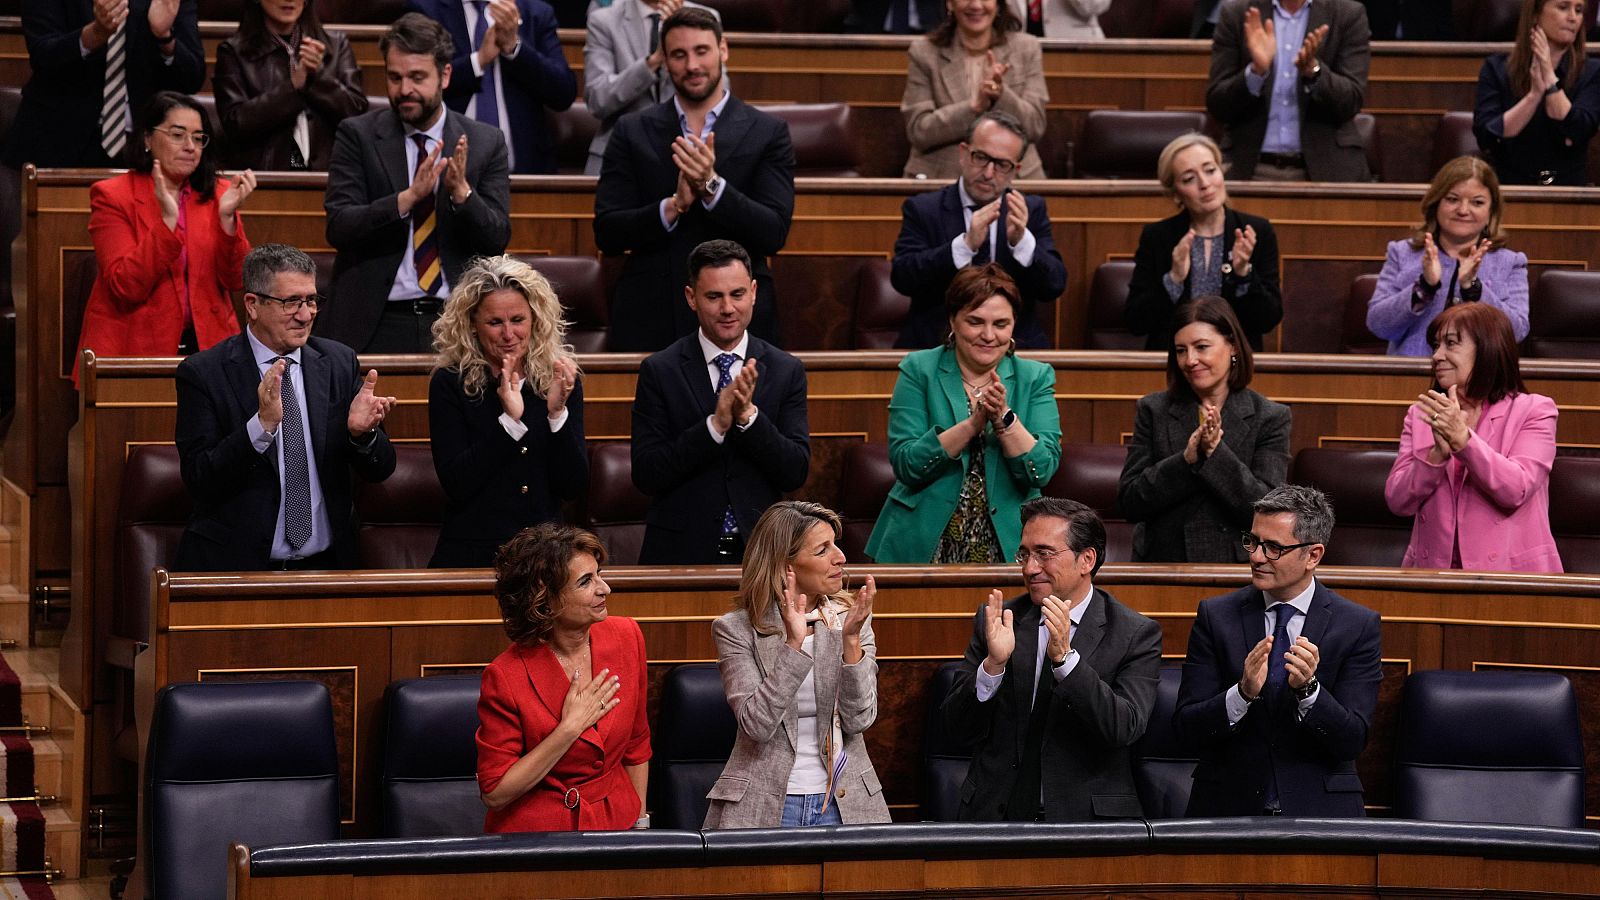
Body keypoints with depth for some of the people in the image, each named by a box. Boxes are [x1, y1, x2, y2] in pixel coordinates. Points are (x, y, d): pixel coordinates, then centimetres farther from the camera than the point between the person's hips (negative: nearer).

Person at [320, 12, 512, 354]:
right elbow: (338, 227, -8)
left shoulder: (486, 143, 5)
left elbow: (497, 240, 0)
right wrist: (408, 197, -22)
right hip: (374, 325, -1)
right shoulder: (357, 135, 2)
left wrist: (462, 192, -18)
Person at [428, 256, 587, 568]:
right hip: (471, 555, -2)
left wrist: (557, 413, -11)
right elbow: (455, 484, -9)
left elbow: (573, 487, 1)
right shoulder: (449, 383, -1)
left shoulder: (560, 379, 5)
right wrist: (509, 419, -16)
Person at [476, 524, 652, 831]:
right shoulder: (506, 676, -15)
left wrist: (640, 822, 12)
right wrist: (570, 728, -15)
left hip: (615, 820, 4)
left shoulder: (626, 637, 0)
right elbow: (495, 794, -12)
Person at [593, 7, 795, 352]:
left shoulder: (767, 132, 2)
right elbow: (606, 233, 1)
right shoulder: (631, 132, 7)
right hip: (649, 323, 1)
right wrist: (674, 205, -15)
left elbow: (774, 234, -6)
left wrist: (712, 185, -19)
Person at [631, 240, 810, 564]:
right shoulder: (658, 371, -2)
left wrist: (748, 415, -18)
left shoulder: (786, 371, 2)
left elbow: (796, 473, -4)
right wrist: (716, 424, -19)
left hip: (759, 550, 1)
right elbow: (646, 475, -9)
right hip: (681, 551, -1)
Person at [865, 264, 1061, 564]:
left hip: (1007, 548, 1)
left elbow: (1042, 471, -3)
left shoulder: (1036, 378, 8)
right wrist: (973, 423, -17)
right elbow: (905, 464, -7)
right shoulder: (918, 370, 4)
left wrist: (1004, 417, -16)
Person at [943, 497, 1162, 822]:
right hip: (997, 814, 2)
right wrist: (993, 664, -14)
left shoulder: (1137, 634, 1)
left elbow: (1125, 728, -12)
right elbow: (958, 723, 3)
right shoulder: (995, 620, 8)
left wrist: (1065, 656, -21)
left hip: (1088, 819, -2)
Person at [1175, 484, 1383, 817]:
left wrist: (1308, 688, -20)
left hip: (1319, 812, 0)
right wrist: (1243, 693, -18)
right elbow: (1187, 730, -1)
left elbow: (1352, 741, -4)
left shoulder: (1358, 626, 2)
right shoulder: (1216, 616, 5)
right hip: (1228, 808, 0)